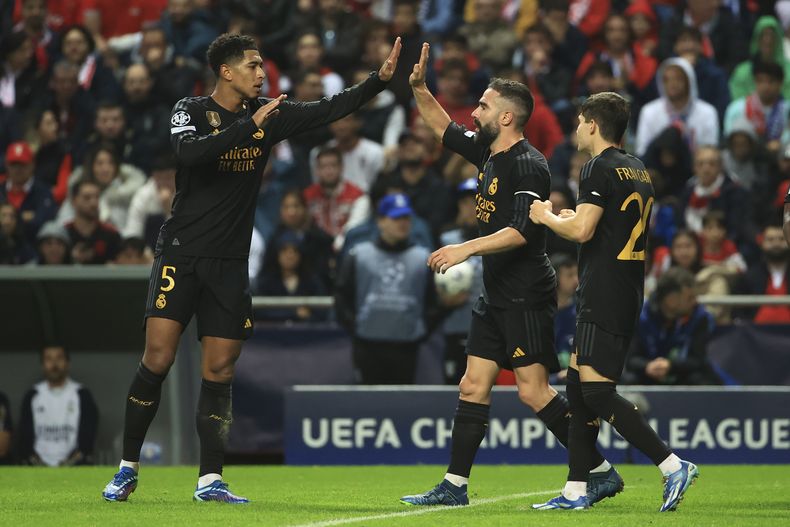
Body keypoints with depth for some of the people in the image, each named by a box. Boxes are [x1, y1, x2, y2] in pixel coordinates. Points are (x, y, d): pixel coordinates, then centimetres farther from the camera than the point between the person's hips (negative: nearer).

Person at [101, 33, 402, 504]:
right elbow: (189, 151, -25)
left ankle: (210, 480, 4)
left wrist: (380, 79, -6)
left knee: (220, 372, 1)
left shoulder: (268, 115, 8)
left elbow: (329, 110, 6)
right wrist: (250, 126, -26)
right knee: (158, 359, -10)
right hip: (181, 254, -4)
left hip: (230, 264, 4)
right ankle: (128, 469, 2)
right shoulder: (191, 111, -4)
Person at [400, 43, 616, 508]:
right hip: (497, 296, 10)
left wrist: (466, 249, -29)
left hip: (526, 296, -10)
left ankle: (602, 472, -4)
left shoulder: (528, 166, -16)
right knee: (473, 386, 7)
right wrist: (419, 88, 15)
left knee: (533, 391, -11)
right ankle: (455, 486, 10)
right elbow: (445, 129, 28)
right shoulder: (489, 153, 12)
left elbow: (521, 231, -25)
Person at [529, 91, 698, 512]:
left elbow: (581, 230, -20)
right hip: (627, 293, 10)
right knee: (579, 386, 12)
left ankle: (673, 466, -17)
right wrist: (574, 218, 24)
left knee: (596, 391, -11)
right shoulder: (638, 170, 17)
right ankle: (576, 491, 11)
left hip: (603, 298, -10)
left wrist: (547, 217, -2)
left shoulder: (599, 169, -12)